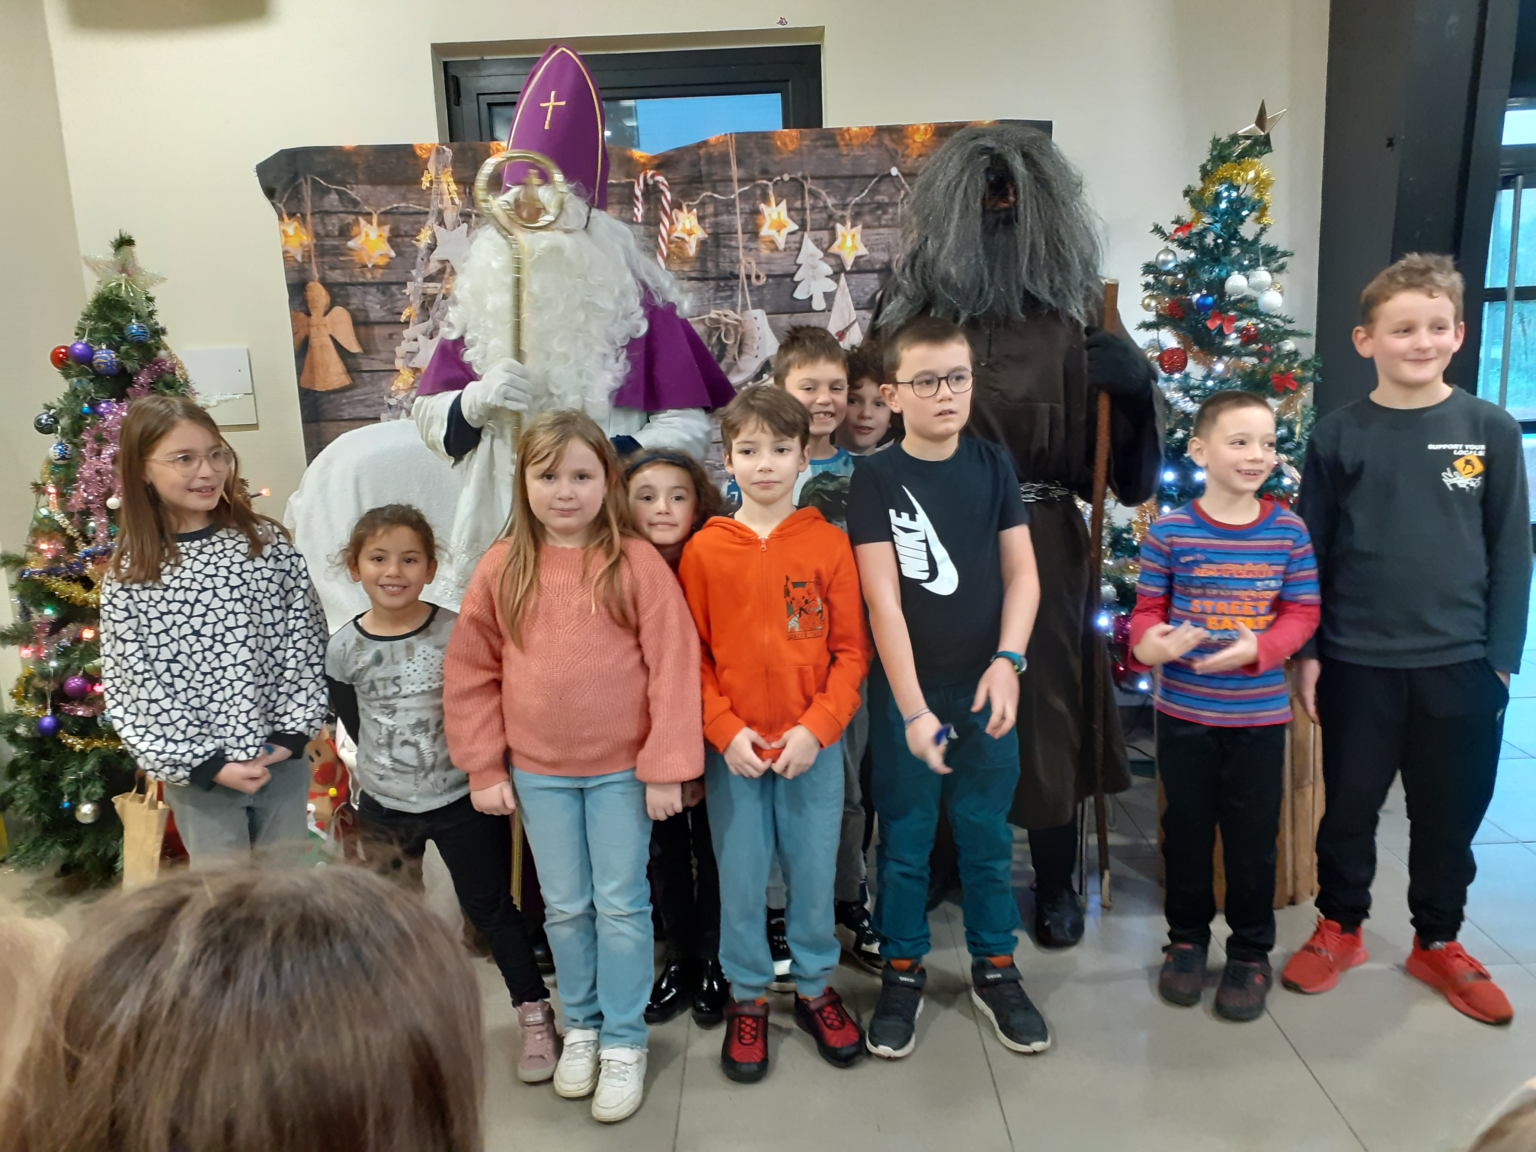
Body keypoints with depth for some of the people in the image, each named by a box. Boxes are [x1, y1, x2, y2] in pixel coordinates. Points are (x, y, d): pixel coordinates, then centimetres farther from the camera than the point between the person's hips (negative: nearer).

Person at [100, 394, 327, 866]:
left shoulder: (267, 542, -3)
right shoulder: (128, 577, -7)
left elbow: (305, 640, -2)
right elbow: (128, 689, -7)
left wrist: (292, 733, -9)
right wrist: (205, 764, -12)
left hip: (284, 759, 1)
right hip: (197, 774, -1)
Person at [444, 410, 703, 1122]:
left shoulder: (636, 562, -11)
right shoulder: (502, 568, -2)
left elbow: (673, 667, -12)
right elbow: (469, 672, 2)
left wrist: (667, 768, -12)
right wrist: (484, 769, 0)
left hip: (622, 768, -2)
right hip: (537, 772, 3)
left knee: (621, 905, 8)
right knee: (565, 907, 16)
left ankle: (624, 1040, 26)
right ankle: (581, 1024, 36)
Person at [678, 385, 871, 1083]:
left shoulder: (829, 544, -2)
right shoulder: (704, 550, -2)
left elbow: (850, 651, -1)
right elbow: (691, 656, -1)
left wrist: (816, 728, -11)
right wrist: (726, 732, -10)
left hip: (814, 746, 0)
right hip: (732, 749, 0)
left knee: (813, 873, 12)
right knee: (739, 878, 10)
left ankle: (814, 988, 34)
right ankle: (747, 998, 31)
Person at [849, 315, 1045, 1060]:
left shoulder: (992, 465, 2)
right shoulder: (877, 478, -8)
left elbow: (1022, 574, 2)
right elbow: (883, 600, -13)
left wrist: (1007, 661, -13)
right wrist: (913, 706, -18)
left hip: (985, 688, 3)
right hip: (906, 692, -2)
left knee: (987, 836, 14)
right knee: (904, 840, 11)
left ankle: (995, 970, 32)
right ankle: (902, 971, 28)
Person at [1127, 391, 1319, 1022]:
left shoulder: (1287, 530, -2)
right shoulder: (1169, 531, -6)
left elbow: (1302, 611, 0)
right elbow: (1148, 608, 0)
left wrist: (1258, 648, -17)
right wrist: (1148, 642, -22)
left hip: (1260, 712, 1)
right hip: (1184, 709, 0)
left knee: (1254, 835, 10)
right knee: (1186, 828, 13)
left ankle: (1251, 951, 28)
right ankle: (1186, 938, 31)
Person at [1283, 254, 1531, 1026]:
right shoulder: (1339, 435, -2)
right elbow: (1310, 552, 0)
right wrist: (1306, 652, -3)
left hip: (1461, 664, 1)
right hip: (1357, 662, -1)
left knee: (1450, 811, 13)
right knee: (1349, 804, 12)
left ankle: (1438, 943, 33)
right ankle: (1339, 927, 31)